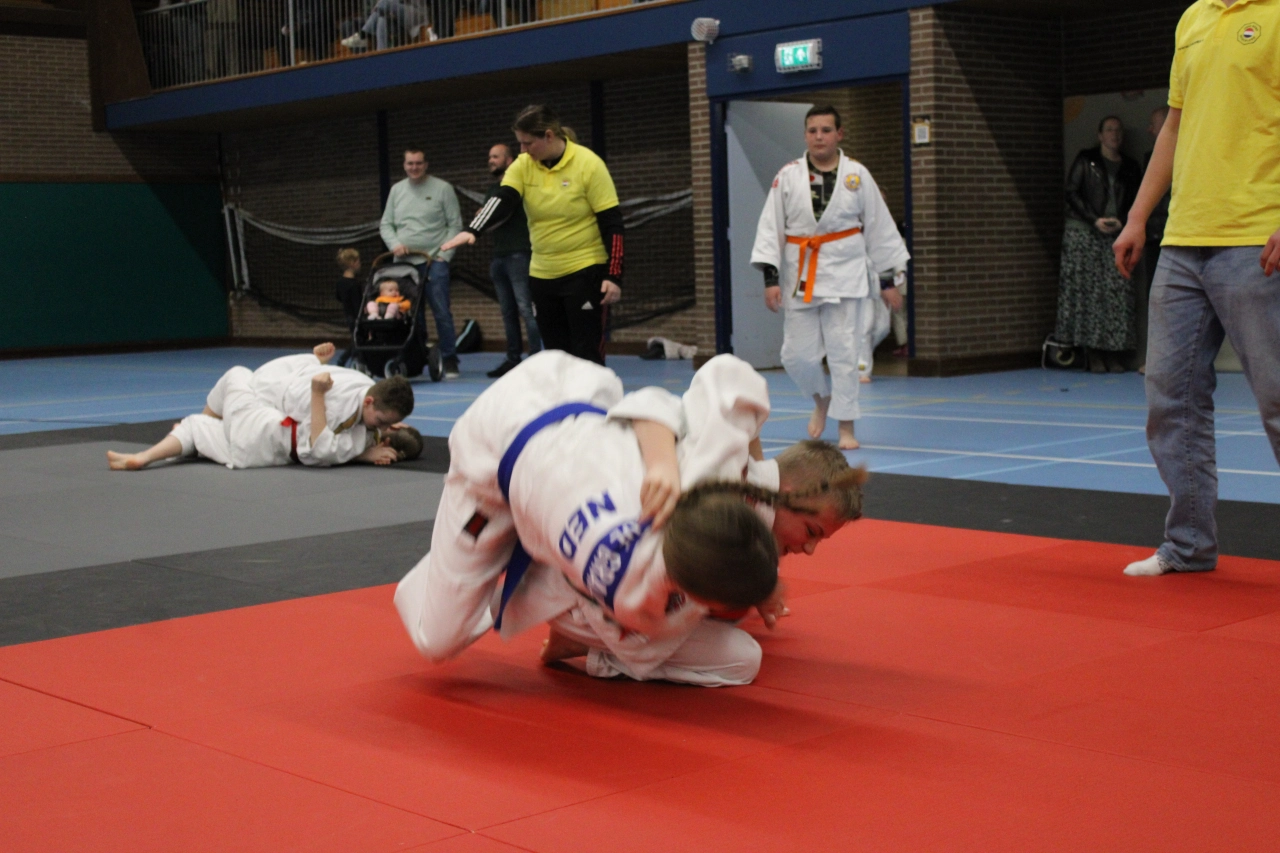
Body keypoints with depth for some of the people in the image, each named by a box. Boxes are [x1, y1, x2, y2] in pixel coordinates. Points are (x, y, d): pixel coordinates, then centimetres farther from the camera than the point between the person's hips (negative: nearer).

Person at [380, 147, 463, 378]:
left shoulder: (442, 188, 1)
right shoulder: (396, 190, 14)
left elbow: (455, 225, -1)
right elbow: (386, 224, 16)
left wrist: (444, 254, -10)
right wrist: (395, 244, -4)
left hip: (434, 261, -4)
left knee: (442, 313, -7)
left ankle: (449, 360, -1)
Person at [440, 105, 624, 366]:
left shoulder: (588, 164, -13)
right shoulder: (522, 165, 0)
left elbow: (612, 223, -12)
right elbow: (502, 201, -15)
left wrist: (614, 276, -17)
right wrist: (472, 231, -34)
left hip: (585, 272, -5)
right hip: (542, 275, 5)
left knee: (587, 355, -7)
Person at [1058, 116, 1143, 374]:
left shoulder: (1130, 166, 14)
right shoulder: (1086, 160, 5)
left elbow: (1136, 201, 14)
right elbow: (1071, 192, 0)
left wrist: (1121, 221, -6)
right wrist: (1095, 220, -10)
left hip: (1117, 235, 2)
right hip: (1084, 234, -2)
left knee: (1118, 292, -6)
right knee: (1088, 291, -7)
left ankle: (1115, 354, -3)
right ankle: (1094, 354, -4)